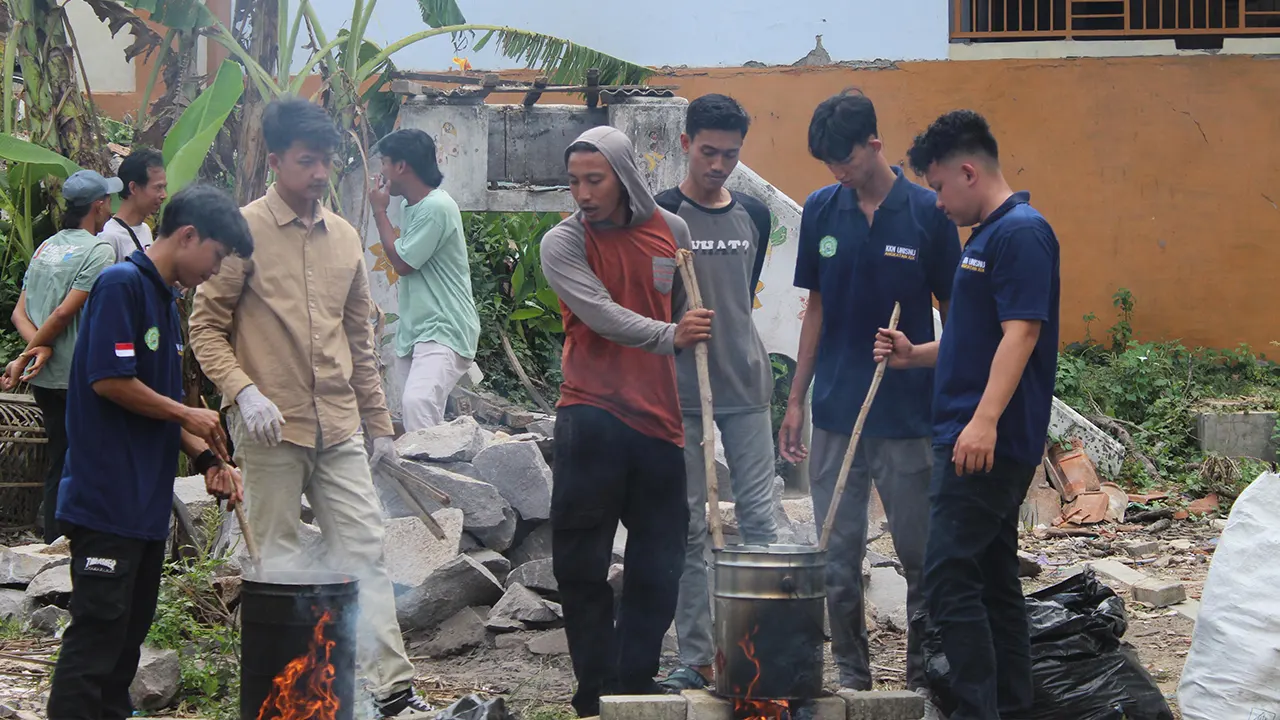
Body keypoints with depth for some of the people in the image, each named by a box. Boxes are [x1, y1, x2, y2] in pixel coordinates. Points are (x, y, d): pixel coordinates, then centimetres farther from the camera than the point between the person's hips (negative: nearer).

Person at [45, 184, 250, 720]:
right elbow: (110, 380, -20)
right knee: (98, 631, -10)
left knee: (130, 630, 13)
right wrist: (186, 416, -7)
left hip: (147, 502, 10)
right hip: (108, 499, -10)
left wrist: (207, 458, 8)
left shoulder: (167, 299, 18)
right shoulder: (122, 284, -12)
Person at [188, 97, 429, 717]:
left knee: (364, 551, 1)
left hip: (338, 428, 5)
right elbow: (206, 326, -5)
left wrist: (378, 421, 20)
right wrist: (243, 391, -19)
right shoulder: (245, 231, -5)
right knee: (277, 561, 2)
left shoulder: (344, 237, 13)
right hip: (271, 430, -5)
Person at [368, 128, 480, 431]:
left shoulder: (437, 208, -16)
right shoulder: (409, 206, 15)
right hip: (416, 331, 10)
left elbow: (402, 263, -12)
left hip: (445, 330, -10)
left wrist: (379, 212, -3)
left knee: (417, 402, -30)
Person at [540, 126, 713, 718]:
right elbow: (602, 314, -18)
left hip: (660, 416, 3)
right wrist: (668, 335, -32)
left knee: (659, 567, 7)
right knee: (581, 563, -2)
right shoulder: (563, 243, -5)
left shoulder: (672, 232, 7)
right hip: (592, 413, -3)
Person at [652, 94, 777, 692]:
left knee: (759, 518, 0)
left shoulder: (754, 216, 9)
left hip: (746, 387, 4)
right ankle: (695, 656, 4)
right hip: (681, 391, -3)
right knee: (689, 526, 0)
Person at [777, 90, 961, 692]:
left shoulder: (927, 213, -5)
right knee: (838, 557, 7)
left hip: (908, 413, -3)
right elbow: (817, 310, 12)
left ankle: (924, 676, 15)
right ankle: (850, 675, 18)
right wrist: (796, 400, 9)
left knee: (921, 554, 3)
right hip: (836, 411, 3)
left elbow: (953, 315, 0)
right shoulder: (821, 211, 4)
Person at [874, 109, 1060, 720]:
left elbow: (1021, 332, -21)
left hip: (988, 443, -11)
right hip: (977, 443, 11)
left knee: (949, 578, -14)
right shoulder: (987, 235, 19)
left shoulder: (1021, 233, -12)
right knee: (993, 577, 13)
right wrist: (917, 355, 14)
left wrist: (985, 420, -28)